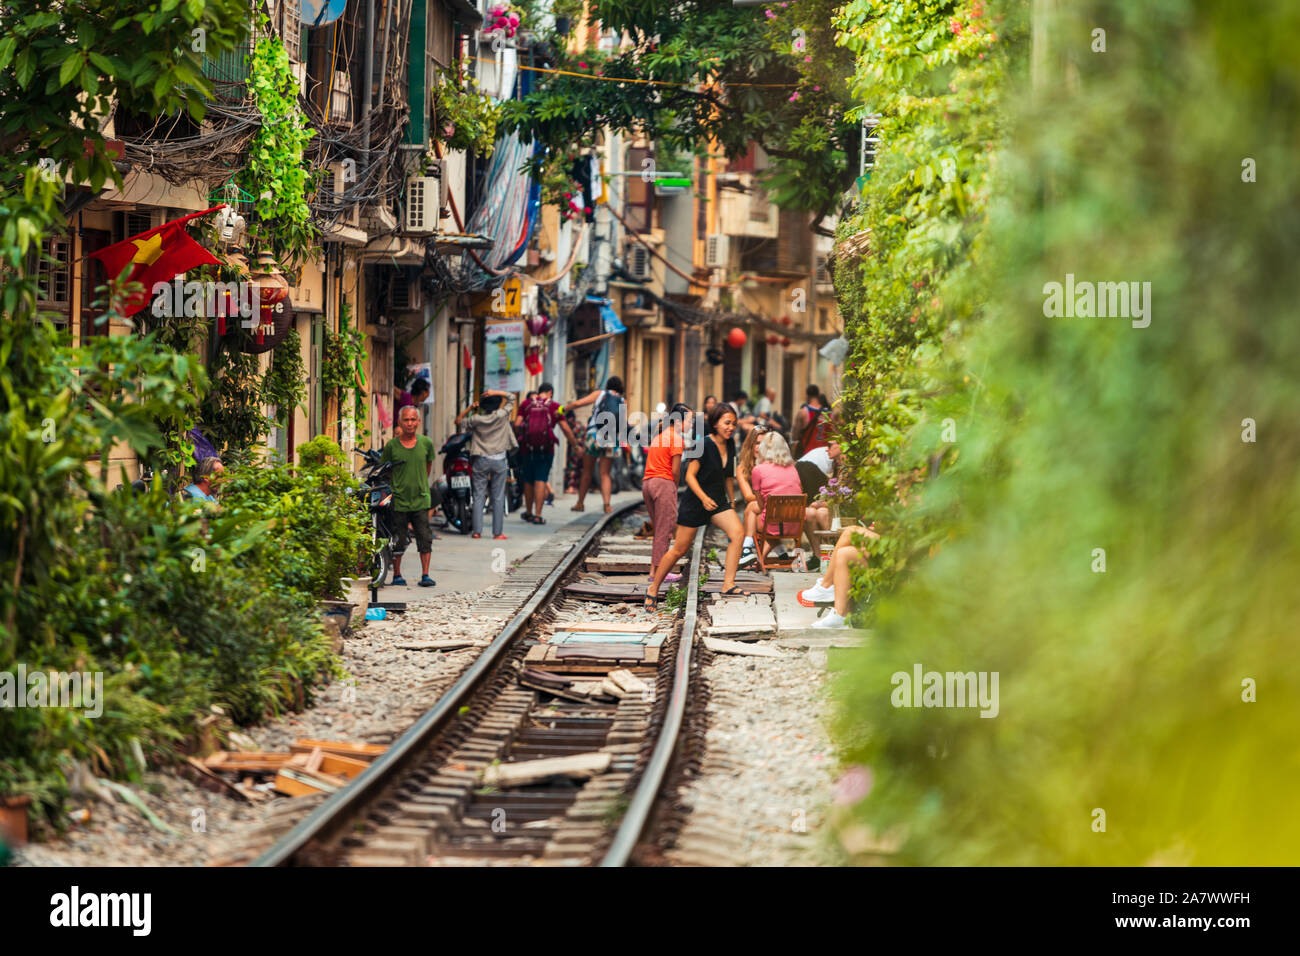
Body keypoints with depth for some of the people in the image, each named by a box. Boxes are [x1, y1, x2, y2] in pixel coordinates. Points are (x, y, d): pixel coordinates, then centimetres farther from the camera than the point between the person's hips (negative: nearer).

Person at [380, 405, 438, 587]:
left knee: (425, 537, -3)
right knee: (399, 539, 4)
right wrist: (391, 488, 5)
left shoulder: (426, 443, 1)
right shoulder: (391, 446, -4)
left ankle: (425, 575, 1)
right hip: (399, 500, -1)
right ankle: (397, 575, 16)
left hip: (421, 499, 1)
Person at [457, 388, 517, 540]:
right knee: (498, 497, 3)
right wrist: (496, 392, -3)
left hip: (481, 460, 1)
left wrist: (470, 408, 9)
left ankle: (477, 531, 0)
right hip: (499, 460, -1)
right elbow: (511, 398, 7)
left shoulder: (476, 419, -5)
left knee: (478, 496, 5)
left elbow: (458, 421, 11)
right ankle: (497, 532, 2)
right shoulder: (501, 416, -7)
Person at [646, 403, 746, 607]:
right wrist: (703, 497, -29)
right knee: (679, 550, 1)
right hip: (695, 503, -6)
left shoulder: (729, 445, 3)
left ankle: (728, 585, -18)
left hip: (718, 501, 6)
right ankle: (653, 589, 19)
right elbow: (690, 475, -18)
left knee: (737, 532, -20)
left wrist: (731, 500, 20)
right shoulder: (704, 445, -17)